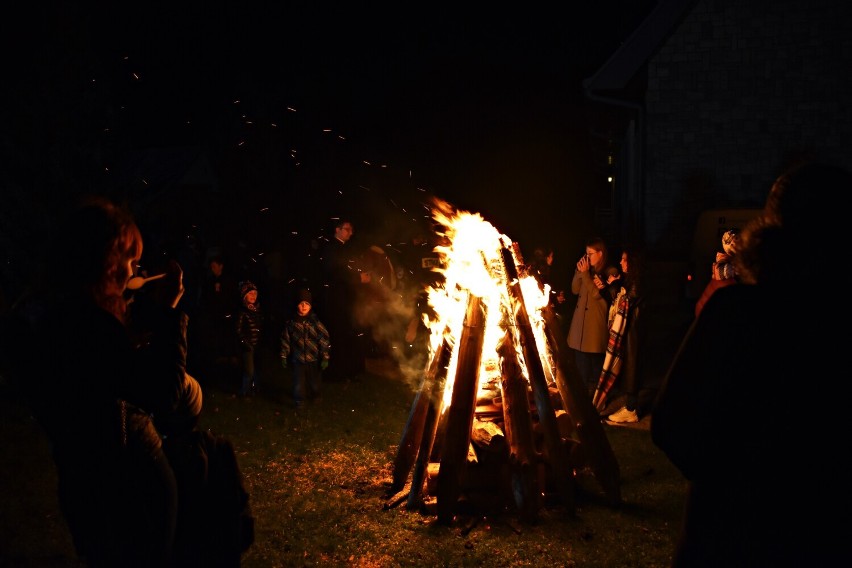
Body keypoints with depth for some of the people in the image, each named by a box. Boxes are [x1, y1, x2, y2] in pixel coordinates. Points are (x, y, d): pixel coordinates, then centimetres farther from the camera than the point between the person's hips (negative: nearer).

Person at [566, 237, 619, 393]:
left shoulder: (610, 272, -9)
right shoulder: (588, 269, 10)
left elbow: (596, 294, -16)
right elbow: (575, 290, 7)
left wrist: (585, 273, -17)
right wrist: (579, 271, -5)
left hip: (596, 322, -6)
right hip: (580, 320, 7)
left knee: (595, 361, 2)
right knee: (581, 361, 11)